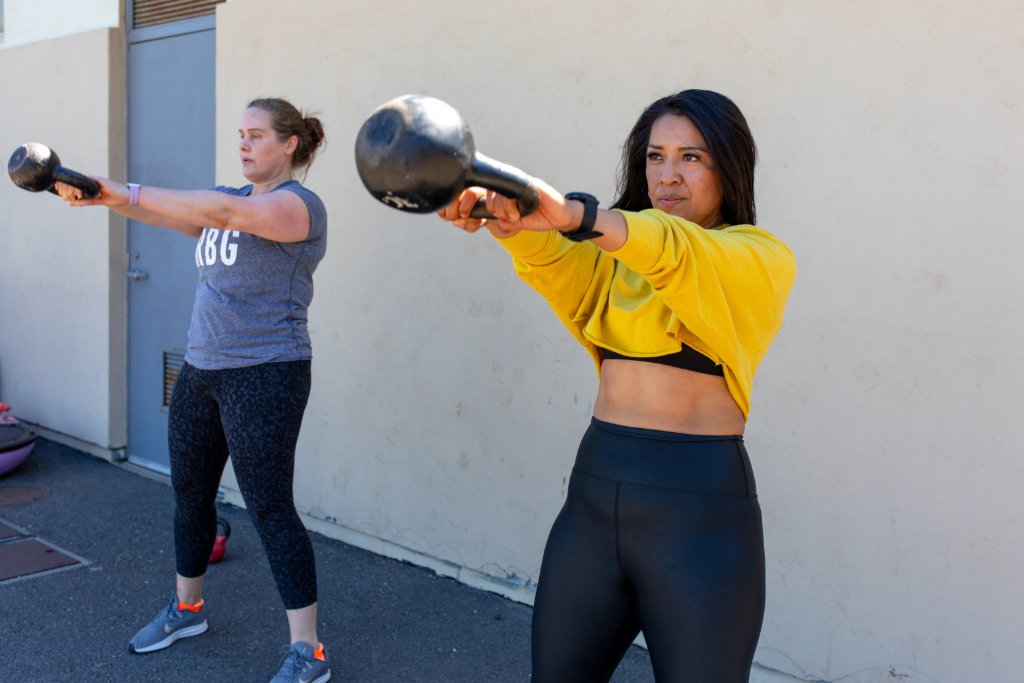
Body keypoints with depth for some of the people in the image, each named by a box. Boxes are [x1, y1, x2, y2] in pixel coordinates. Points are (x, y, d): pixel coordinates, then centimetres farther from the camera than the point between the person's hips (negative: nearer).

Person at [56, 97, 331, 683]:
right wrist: (98, 195, -17)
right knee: (190, 492, 17)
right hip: (202, 371, 8)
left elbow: (224, 212, -28)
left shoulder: (299, 205, -11)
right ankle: (187, 608, 39)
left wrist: (129, 192, -28)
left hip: (264, 376, -8)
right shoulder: (230, 200, 14)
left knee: (269, 507, -7)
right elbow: (164, 213, 0)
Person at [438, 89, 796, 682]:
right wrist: (511, 219, -33)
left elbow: (680, 254, -24)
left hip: (698, 506, -4)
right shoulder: (616, 257, 14)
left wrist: (572, 214, -41)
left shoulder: (763, 260, -1)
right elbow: (559, 264, -10)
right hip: (596, 492, 5)